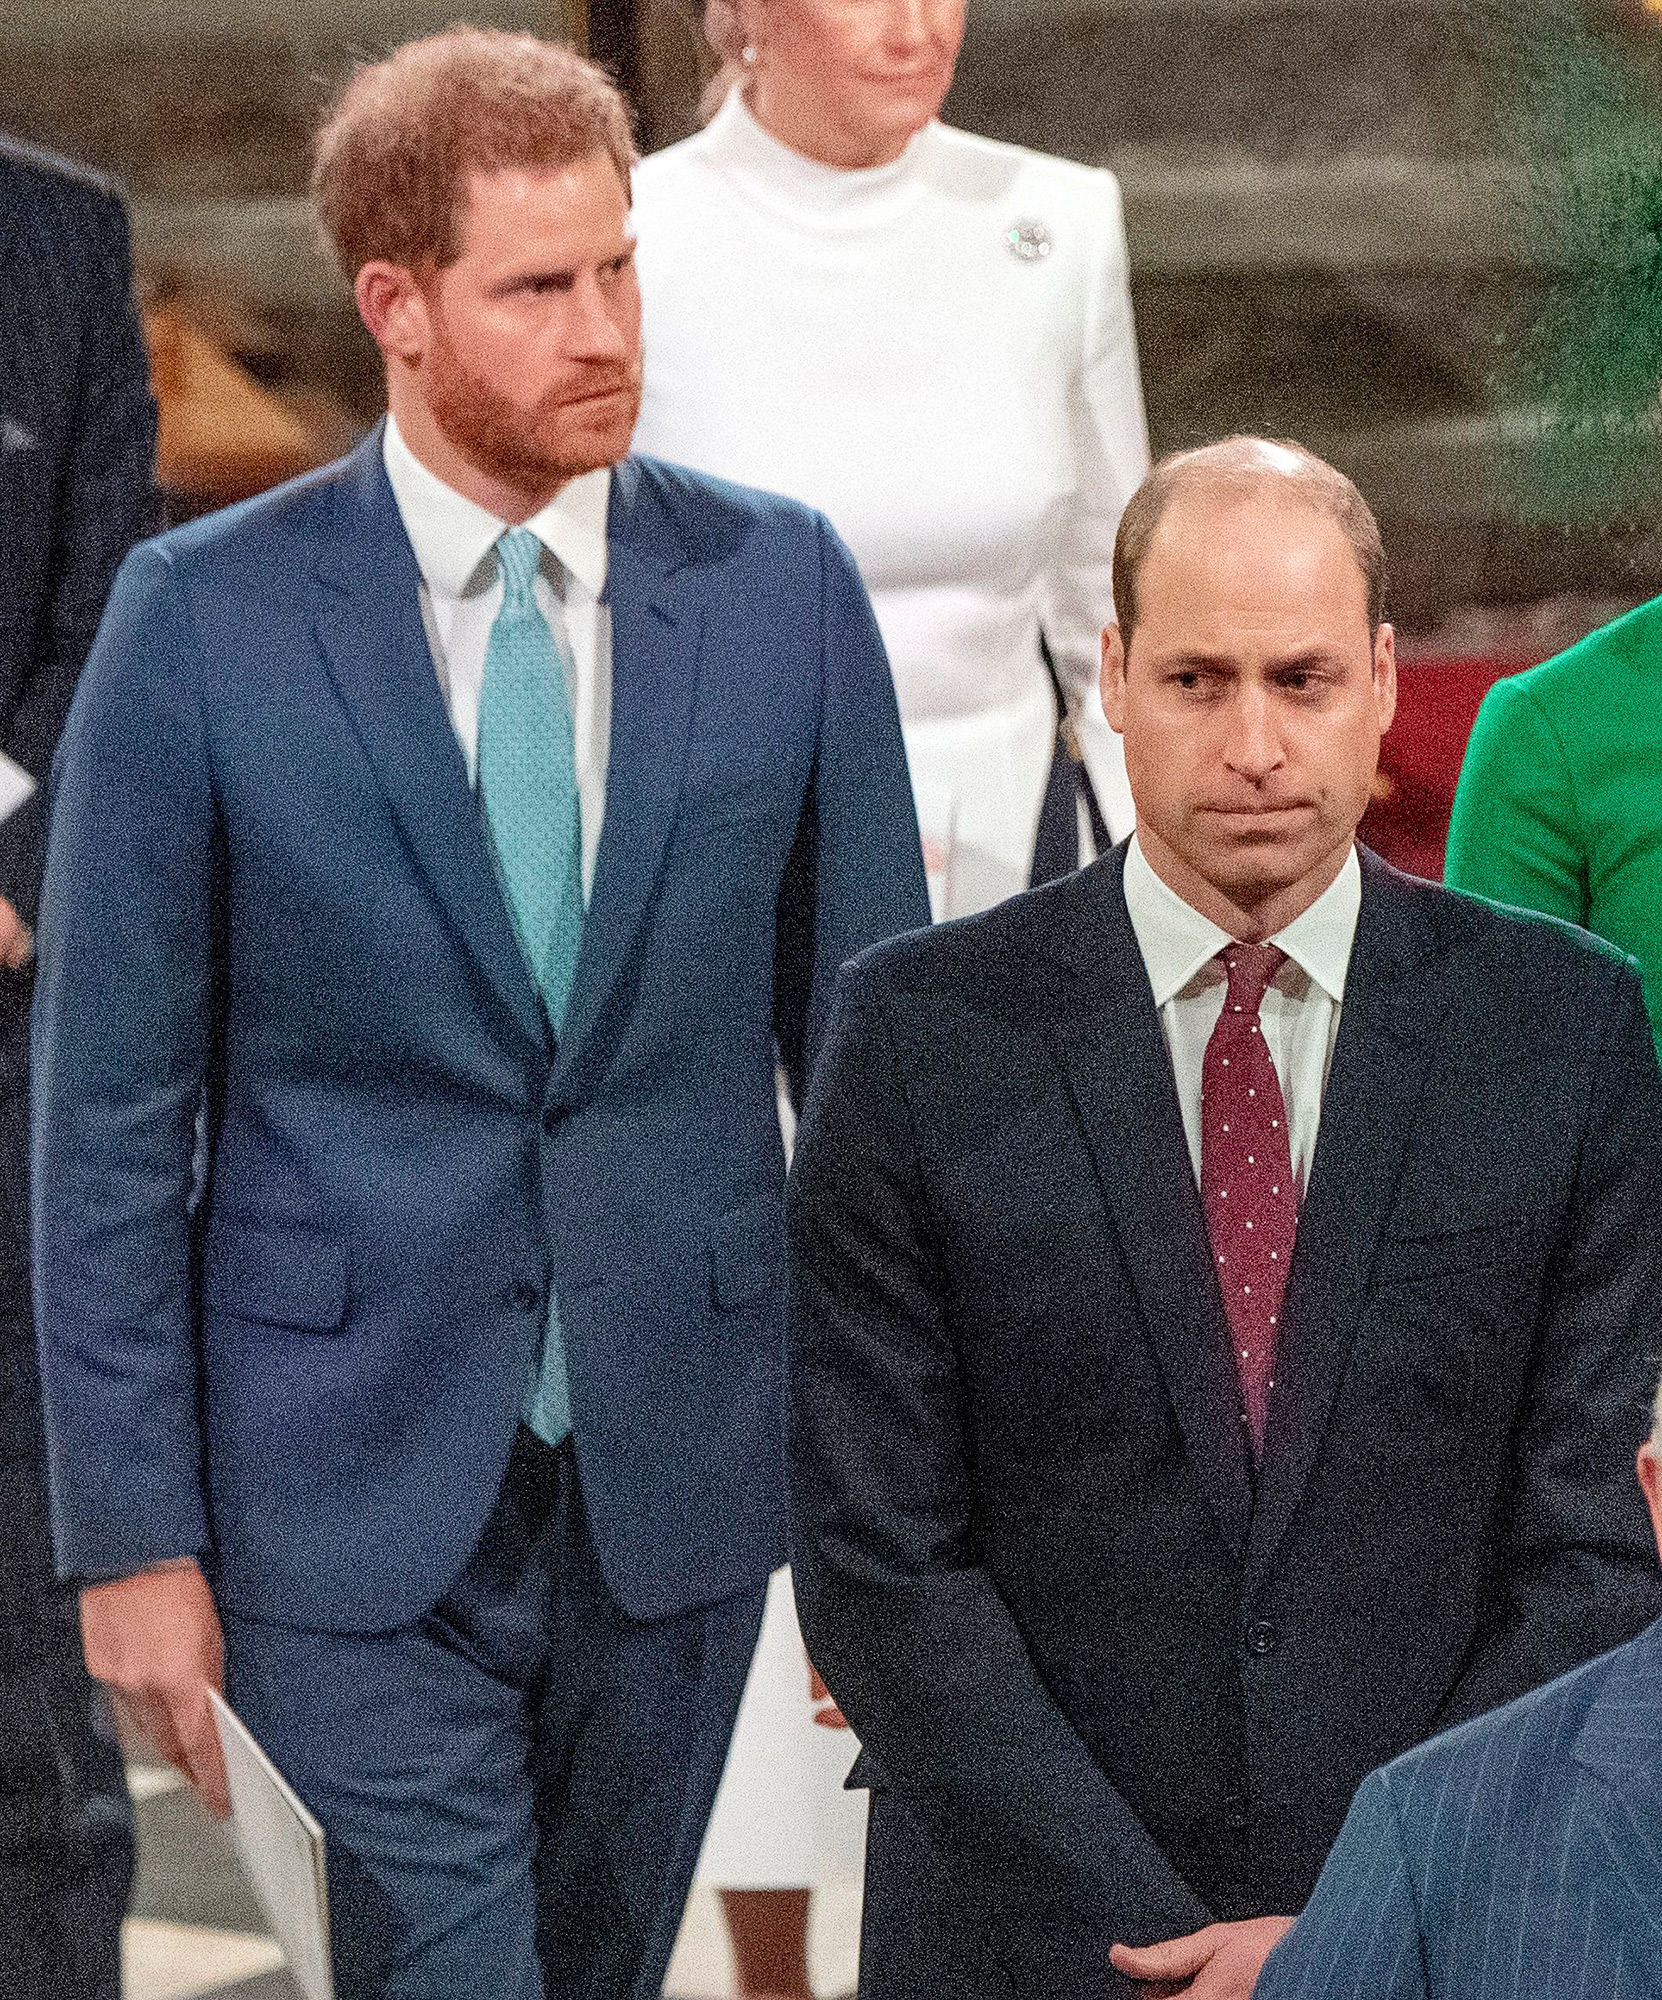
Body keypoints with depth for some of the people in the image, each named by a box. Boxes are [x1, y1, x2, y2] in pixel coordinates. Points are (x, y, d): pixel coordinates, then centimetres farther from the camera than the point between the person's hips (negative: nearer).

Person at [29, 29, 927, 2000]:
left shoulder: (780, 588, 0)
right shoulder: (201, 618, -7)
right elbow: (108, 1114, -4)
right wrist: (131, 1536, -7)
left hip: (677, 1481, 3)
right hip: (352, 1508, -3)